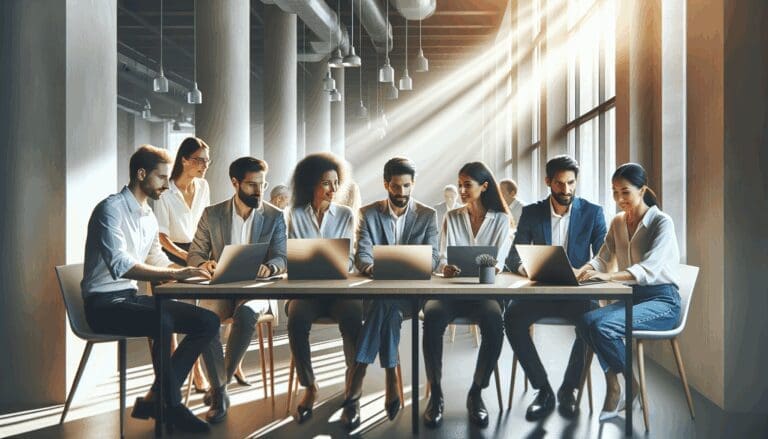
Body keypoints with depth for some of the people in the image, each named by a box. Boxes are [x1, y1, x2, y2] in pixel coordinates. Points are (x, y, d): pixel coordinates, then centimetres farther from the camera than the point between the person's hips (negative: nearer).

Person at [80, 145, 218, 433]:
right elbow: (120, 265, -27)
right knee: (162, 321, -37)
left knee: (208, 321, -7)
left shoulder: (149, 217, 14)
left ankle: (156, 399, -8)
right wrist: (174, 274, -33)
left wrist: (191, 271, 6)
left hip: (132, 297, 9)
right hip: (104, 303, -9)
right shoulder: (111, 209, -13)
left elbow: (158, 261, 23)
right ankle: (172, 405, -20)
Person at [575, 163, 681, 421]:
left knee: (604, 326, -30)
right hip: (632, 297, 6)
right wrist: (588, 270, -16)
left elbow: (650, 268, -24)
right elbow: (603, 259, 9)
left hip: (662, 301, -6)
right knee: (586, 320, -25)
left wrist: (608, 276, -39)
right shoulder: (618, 223, 11)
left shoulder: (662, 222, -10)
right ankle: (613, 389, -16)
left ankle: (631, 386, -6)